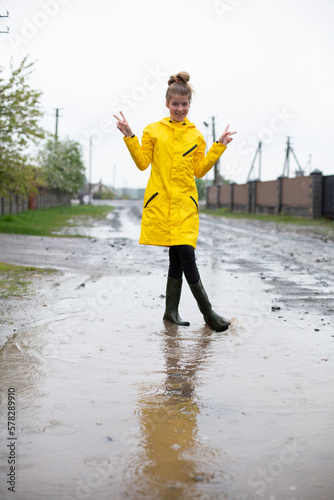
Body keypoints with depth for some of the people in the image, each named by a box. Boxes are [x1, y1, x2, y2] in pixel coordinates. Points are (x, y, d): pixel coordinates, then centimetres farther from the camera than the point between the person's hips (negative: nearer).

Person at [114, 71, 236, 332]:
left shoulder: (196, 135, 13)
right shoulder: (153, 130, 8)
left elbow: (199, 170, 10)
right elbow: (142, 162, 5)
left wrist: (219, 146, 7)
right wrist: (129, 137, -3)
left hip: (185, 203, 2)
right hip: (160, 202, -2)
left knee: (181, 255, -4)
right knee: (185, 255, -6)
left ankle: (171, 311, 11)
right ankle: (208, 312, 2)